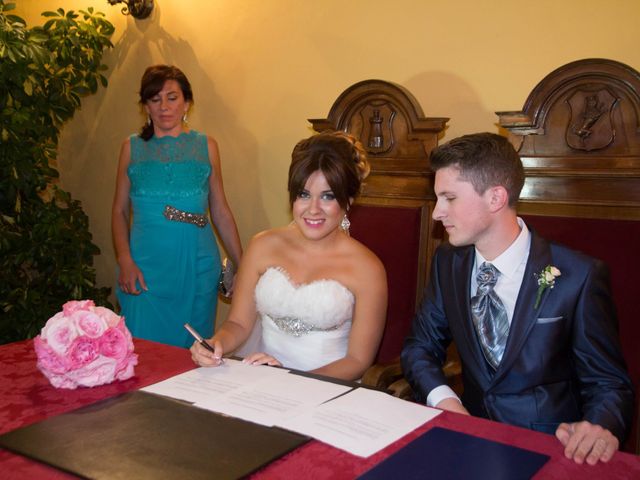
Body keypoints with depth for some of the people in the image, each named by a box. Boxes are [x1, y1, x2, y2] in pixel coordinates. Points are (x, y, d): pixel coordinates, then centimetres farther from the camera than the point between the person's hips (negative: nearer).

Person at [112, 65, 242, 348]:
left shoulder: (206, 146, 8)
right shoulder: (133, 147, 8)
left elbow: (220, 212, 10)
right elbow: (120, 210, 8)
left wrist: (242, 265, 6)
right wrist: (125, 260, -7)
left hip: (197, 265, 0)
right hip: (146, 265, 0)